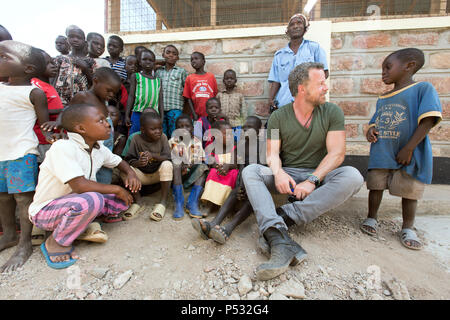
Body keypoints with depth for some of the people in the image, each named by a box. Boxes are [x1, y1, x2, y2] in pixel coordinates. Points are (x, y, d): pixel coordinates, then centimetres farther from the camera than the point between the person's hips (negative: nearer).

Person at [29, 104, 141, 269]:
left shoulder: (99, 148, -2)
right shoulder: (62, 147, -25)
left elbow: (119, 162, 16)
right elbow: (80, 186, -33)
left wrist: (130, 173, -7)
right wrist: (116, 189, -22)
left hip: (76, 203, 7)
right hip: (45, 210, -7)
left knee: (125, 195, -4)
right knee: (91, 200, -37)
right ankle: (55, 242, -11)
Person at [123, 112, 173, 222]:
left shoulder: (162, 137, -9)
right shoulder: (136, 139, -9)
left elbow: (167, 157, -17)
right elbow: (129, 160, -13)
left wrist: (153, 155, -35)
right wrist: (138, 162, -36)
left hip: (158, 174, -1)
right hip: (141, 175, 1)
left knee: (167, 165, -31)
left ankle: (163, 202, -22)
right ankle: (138, 201, -10)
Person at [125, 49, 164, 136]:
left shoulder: (158, 80, 14)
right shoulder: (136, 76, 9)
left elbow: (160, 100, 11)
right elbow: (131, 96, 5)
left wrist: (162, 117, 4)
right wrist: (127, 115, -1)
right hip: (138, 113, -2)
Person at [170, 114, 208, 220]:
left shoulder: (197, 142, 1)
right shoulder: (172, 142, 0)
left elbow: (200, 160, -5)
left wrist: (189, 165, -25)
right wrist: (181, 165, -26)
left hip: (192, 173, 1)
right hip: (177, 173, -1)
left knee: (203, 167, -25)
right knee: (176, 164, -31)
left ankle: (192, 203, -28)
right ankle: (179, 204, -33)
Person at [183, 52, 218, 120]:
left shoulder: (211, 76, 6)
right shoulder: (189, 78, 6)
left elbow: (216, 96, 5)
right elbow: (188, 98, 3)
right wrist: (194, 114, -6)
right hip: (197, 116, 0)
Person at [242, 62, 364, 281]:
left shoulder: (332, 113, 0)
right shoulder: (278, 117, 1)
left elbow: (336, 153, -7)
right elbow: (272, 154, -4)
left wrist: (312, 180, -22)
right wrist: (278, 173, -28)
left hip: (319, 175, 0)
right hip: (286, 175, 0)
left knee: (352, 176, -29)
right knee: (250, 171, -25)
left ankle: (285, 215, -33)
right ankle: (280, 243, -44)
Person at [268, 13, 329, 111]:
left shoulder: (314, 47, 12)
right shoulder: (279, 55, 16)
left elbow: (324, 73, 9)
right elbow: (275, 82, 10)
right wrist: (271, 99, -7)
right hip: (283, 105, 1)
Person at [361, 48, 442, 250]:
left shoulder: (422, 89, -6)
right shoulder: (383, 99, 14)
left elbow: (428, 120, -15)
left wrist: (408, 148, -20)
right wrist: (371, 130, -3)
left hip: (407, 154, -5)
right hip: (381, 153, 5)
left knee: (409, 190, 6)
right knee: (376, 185, 10)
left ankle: (407, 229, 24)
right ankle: (371, 218, 28)